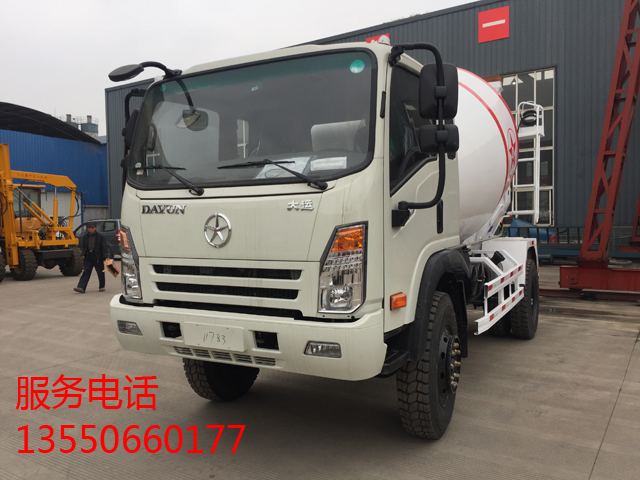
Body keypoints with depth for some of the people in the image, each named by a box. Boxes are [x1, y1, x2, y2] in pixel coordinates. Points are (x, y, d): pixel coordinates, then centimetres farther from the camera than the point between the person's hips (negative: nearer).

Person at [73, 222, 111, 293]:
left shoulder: (100, 237, -3)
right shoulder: (85, 237, 10)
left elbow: (104, 247, -7)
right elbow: (84, 247, 20)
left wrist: (106, 257, -16)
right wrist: (83, 255, 12)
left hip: (98, 258, -3)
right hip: (88, 258, 3)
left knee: (100, 273, 8)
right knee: (86, 273, -6)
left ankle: (101, 287, 24)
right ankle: (81, 287, -15)